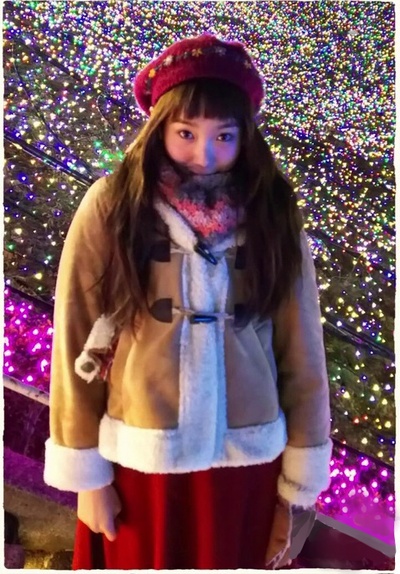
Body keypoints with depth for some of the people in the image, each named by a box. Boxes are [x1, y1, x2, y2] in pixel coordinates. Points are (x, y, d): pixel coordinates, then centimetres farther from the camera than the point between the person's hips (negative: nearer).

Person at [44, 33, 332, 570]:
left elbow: (302, 352, -3)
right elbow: (77, 342, -7)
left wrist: (301, 481, 0)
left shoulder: (273, 214, -6)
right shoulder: (111, 206, -11)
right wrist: (85, 471, -3)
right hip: (140, 458, -1)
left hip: (246, 460, 2)